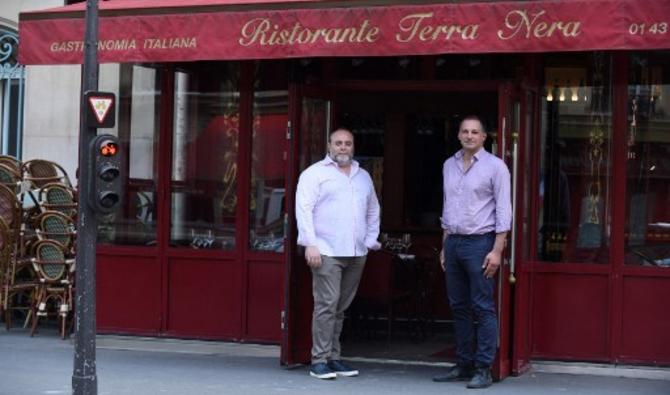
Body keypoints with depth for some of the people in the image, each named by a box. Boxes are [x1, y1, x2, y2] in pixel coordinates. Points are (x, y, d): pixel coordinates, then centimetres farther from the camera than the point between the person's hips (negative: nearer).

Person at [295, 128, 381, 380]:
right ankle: (319, 361, -6)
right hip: (327, 252, -5)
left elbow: (373, 211, 26)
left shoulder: (363, 177, 20)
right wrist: (310, 244, -14)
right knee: (326, 305, -10)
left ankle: (333, 357, 14)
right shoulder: (315, 173, 2)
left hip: (356, 254, 5)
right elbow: (304, 208, -6)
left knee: (340, 308, 8)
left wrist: (371, 240, 14)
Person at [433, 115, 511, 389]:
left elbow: (503, 210, -8)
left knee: (483, 308, -5)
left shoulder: (494, 166, -4)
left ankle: (483, 369, -3)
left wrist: (497, 250, -14)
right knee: (459, 307, 9)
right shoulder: (449, 165, 14)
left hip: (479, 242, -6)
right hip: (453, 242, 6)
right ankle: (463, 365, 16)